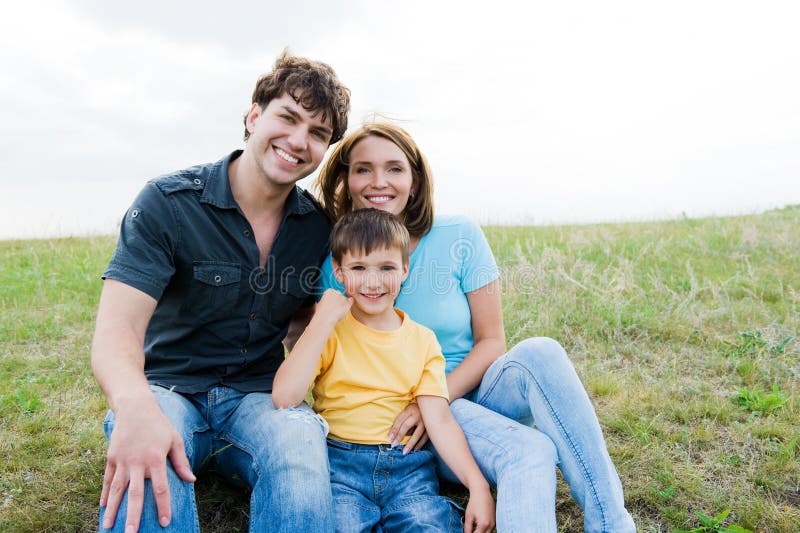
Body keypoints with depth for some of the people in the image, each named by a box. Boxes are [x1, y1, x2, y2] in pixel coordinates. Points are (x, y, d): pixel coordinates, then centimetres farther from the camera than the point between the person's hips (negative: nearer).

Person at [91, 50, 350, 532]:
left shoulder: (319, 227, 1)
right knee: (145, 477, -37)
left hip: (258, 395, 3)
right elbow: (117, 330, -20)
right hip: (169, 388, -2)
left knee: (301, 457, -32)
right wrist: (134, 405, -41)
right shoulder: (168, 202, -10)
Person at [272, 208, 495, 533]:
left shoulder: (422, 340, 9)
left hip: (407, 467, 2)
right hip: (339, 460, -2)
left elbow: (440, 421, 2)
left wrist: (478, 485, -11)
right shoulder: (328, 330, 3)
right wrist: (324, 320, -13)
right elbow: (284, 398, -14)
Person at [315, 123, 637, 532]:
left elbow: (491, 341, -5)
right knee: (529, 451, -33)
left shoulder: (459, 237, -6)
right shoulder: (335, 262, -5)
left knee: (538, 353, -32)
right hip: (405, 417, -2)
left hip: (473, 390, 2)